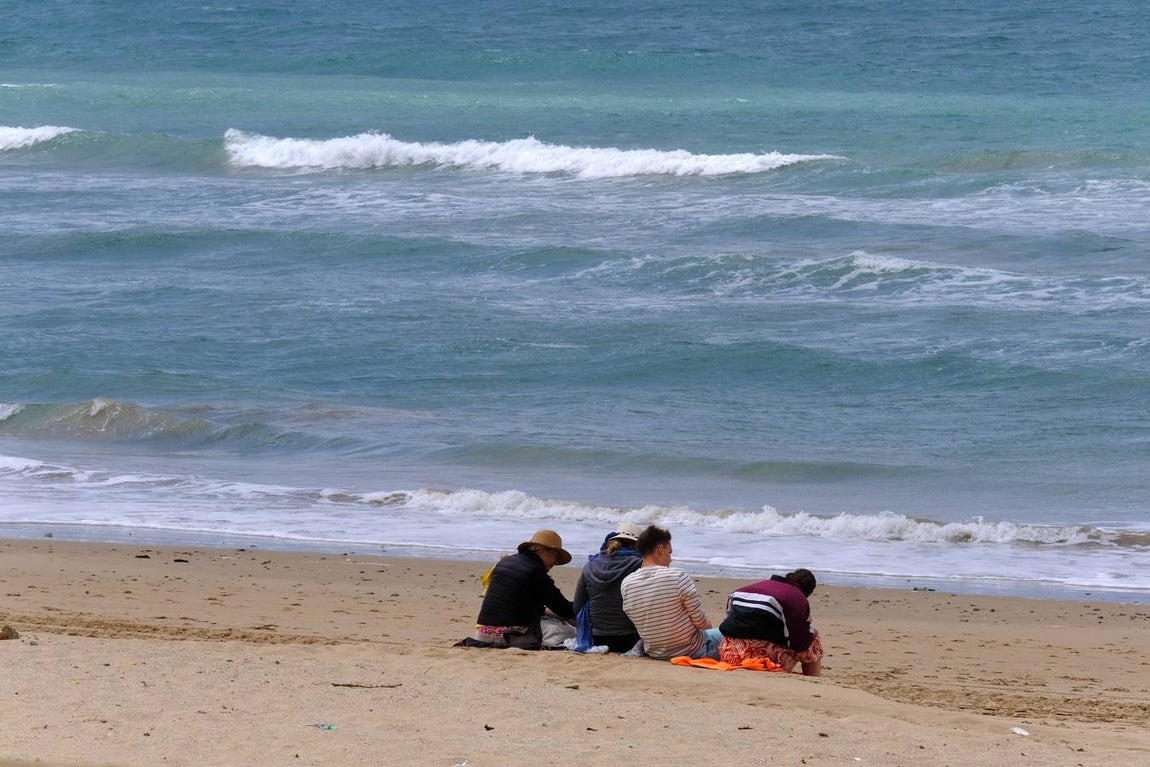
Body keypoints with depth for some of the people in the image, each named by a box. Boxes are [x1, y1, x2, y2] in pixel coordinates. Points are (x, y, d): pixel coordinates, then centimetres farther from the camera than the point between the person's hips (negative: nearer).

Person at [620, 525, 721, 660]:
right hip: (691, 652, -6)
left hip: (654, 653, 6)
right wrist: (707, 624, 9)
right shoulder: (678, 577, -23)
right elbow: (700, 621, -16)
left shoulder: (626, 584, -9)